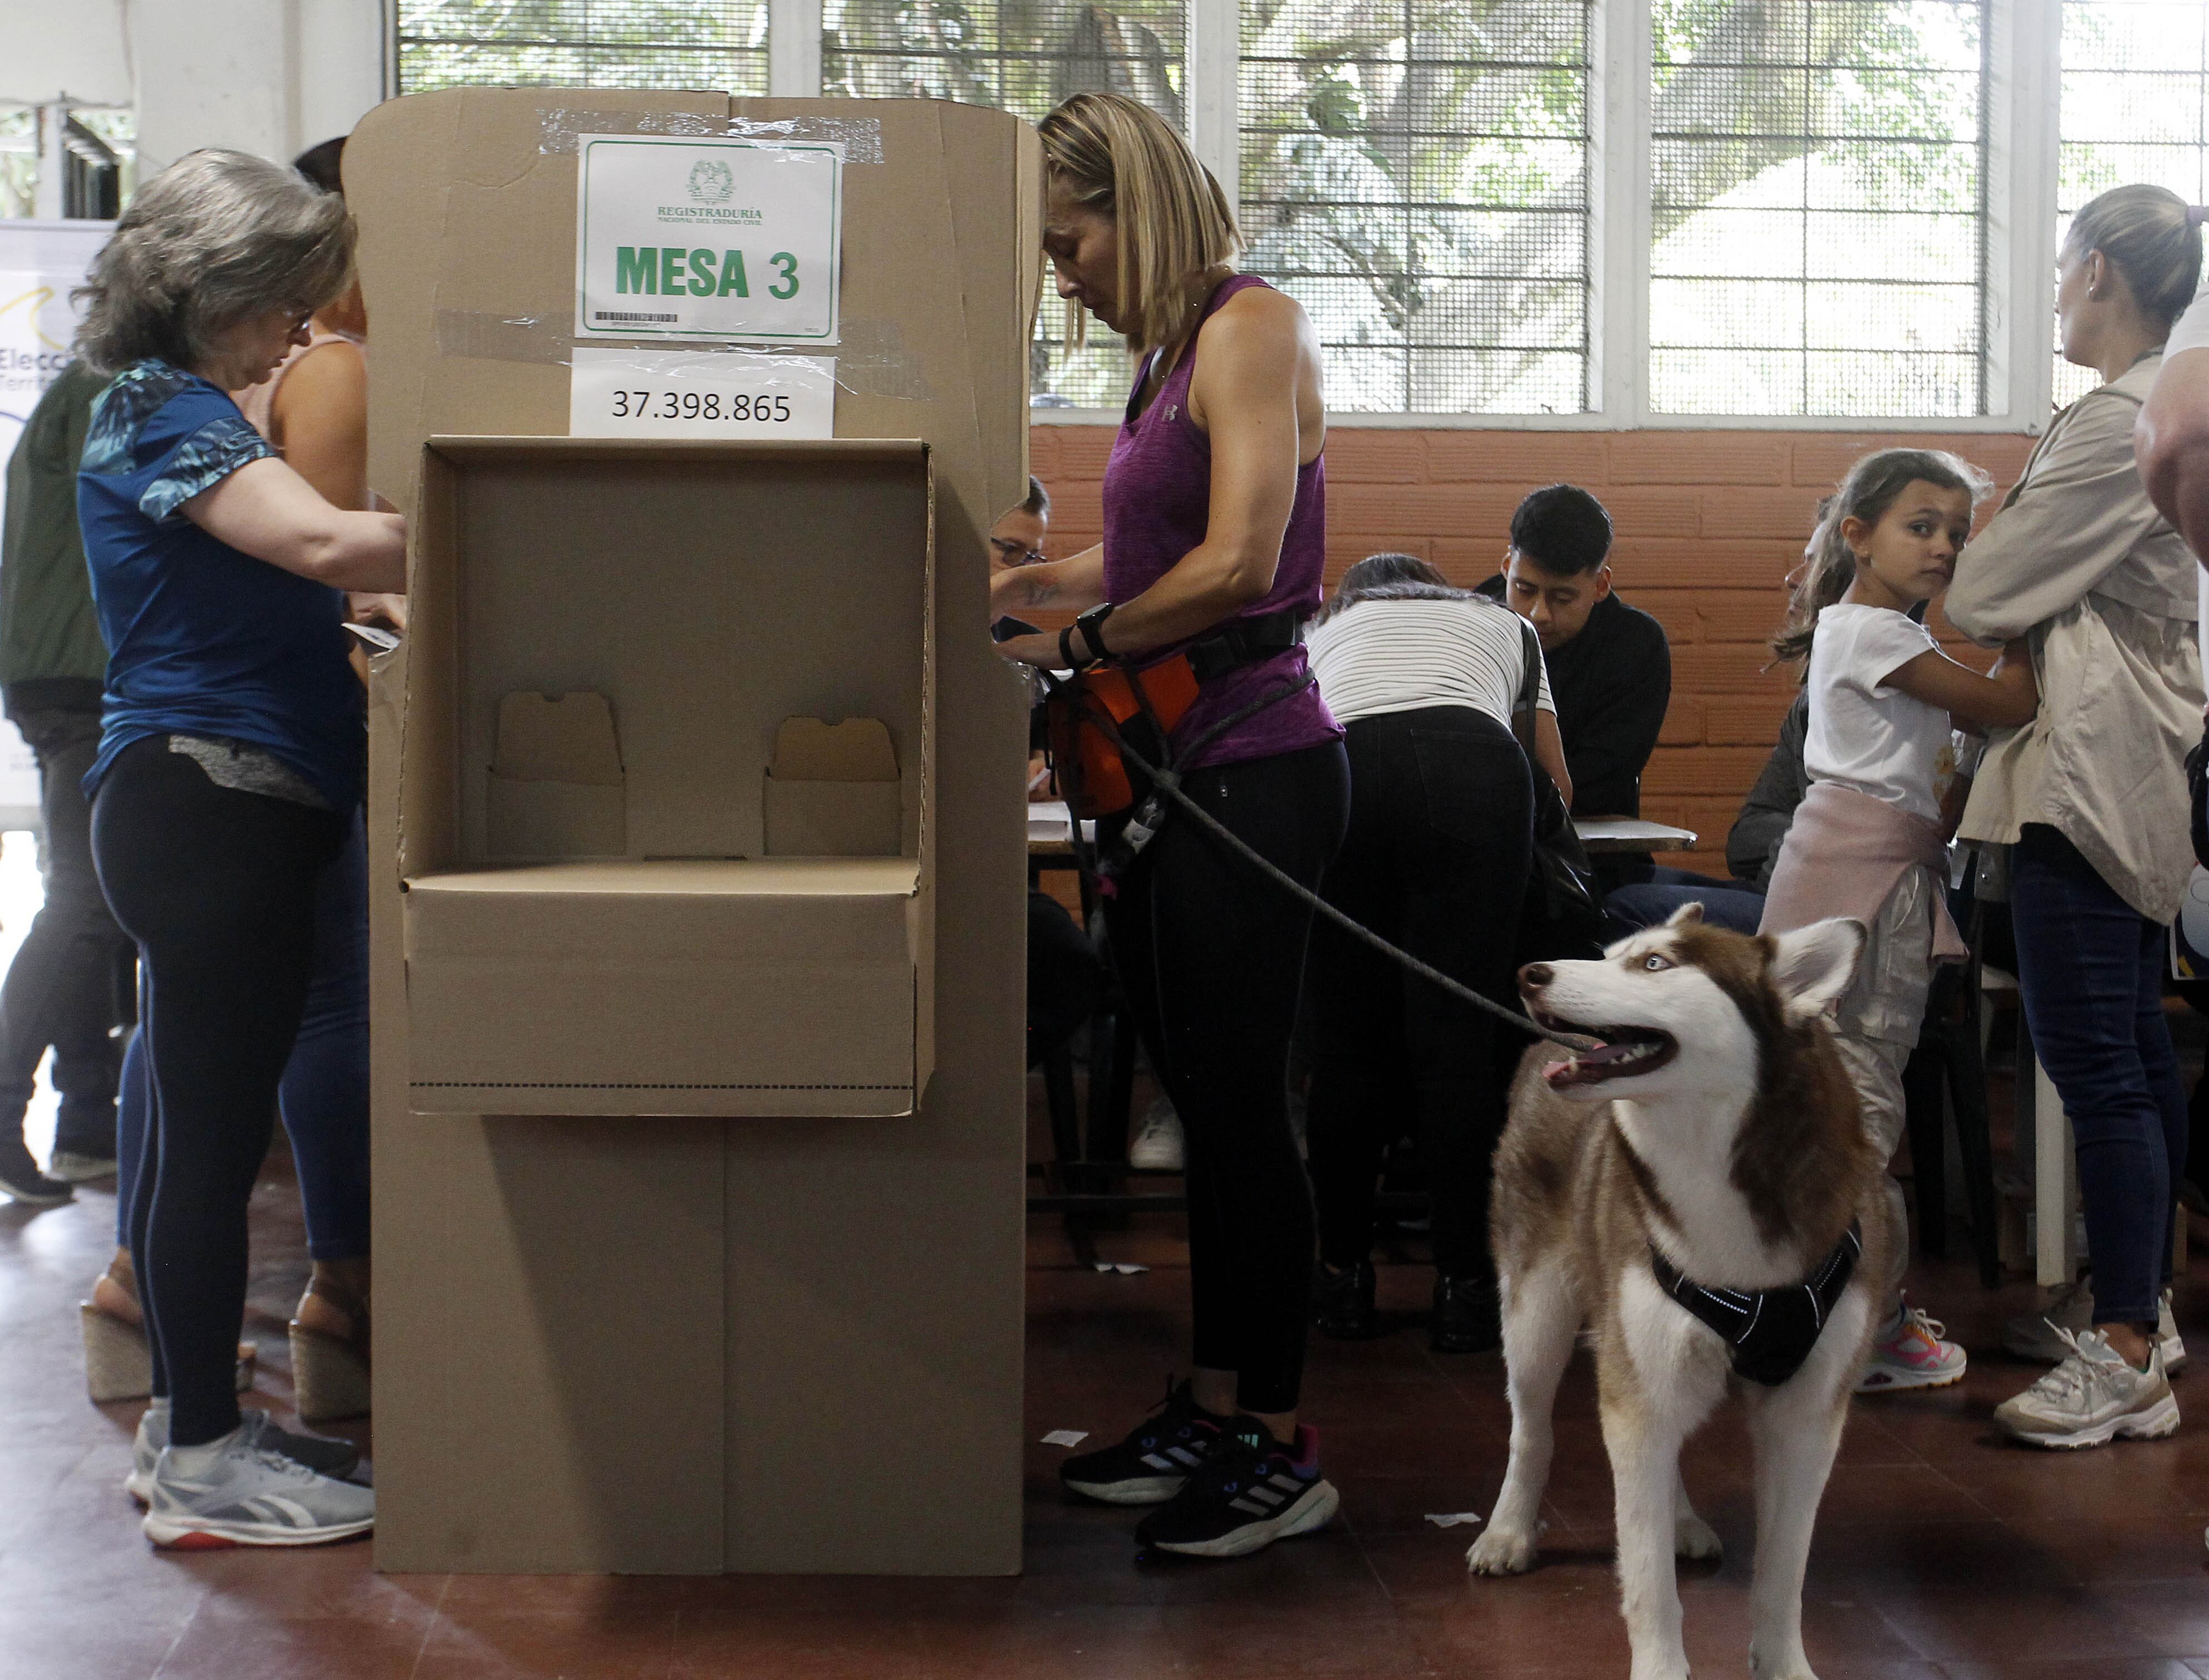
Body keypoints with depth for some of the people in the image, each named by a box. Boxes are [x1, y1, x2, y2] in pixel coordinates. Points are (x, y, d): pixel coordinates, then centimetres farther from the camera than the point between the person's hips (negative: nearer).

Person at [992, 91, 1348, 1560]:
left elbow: (1236, 564, -19)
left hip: (1251, 765, -9)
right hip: (1169, 769, 9)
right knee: (1203, 1103, 14)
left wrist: (1080, 642, -8)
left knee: (1240, 1104, -3)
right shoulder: (1174, 354, 15)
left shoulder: (1254, 326, -10)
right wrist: (1022, 587, 14)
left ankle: (1280, 1448, 7)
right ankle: (1213, 1412, 24)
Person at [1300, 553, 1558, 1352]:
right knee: (1458, 1038, 0)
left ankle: (1344, 1277, 14)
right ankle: (1464, 1290, 3)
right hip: (1473, 771, -1)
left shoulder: (1324, 633, 39)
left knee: (1347, 1038, 7)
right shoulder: (1500, 623, 39)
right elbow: (1557, 779, 41)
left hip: (1338, 773, 1)